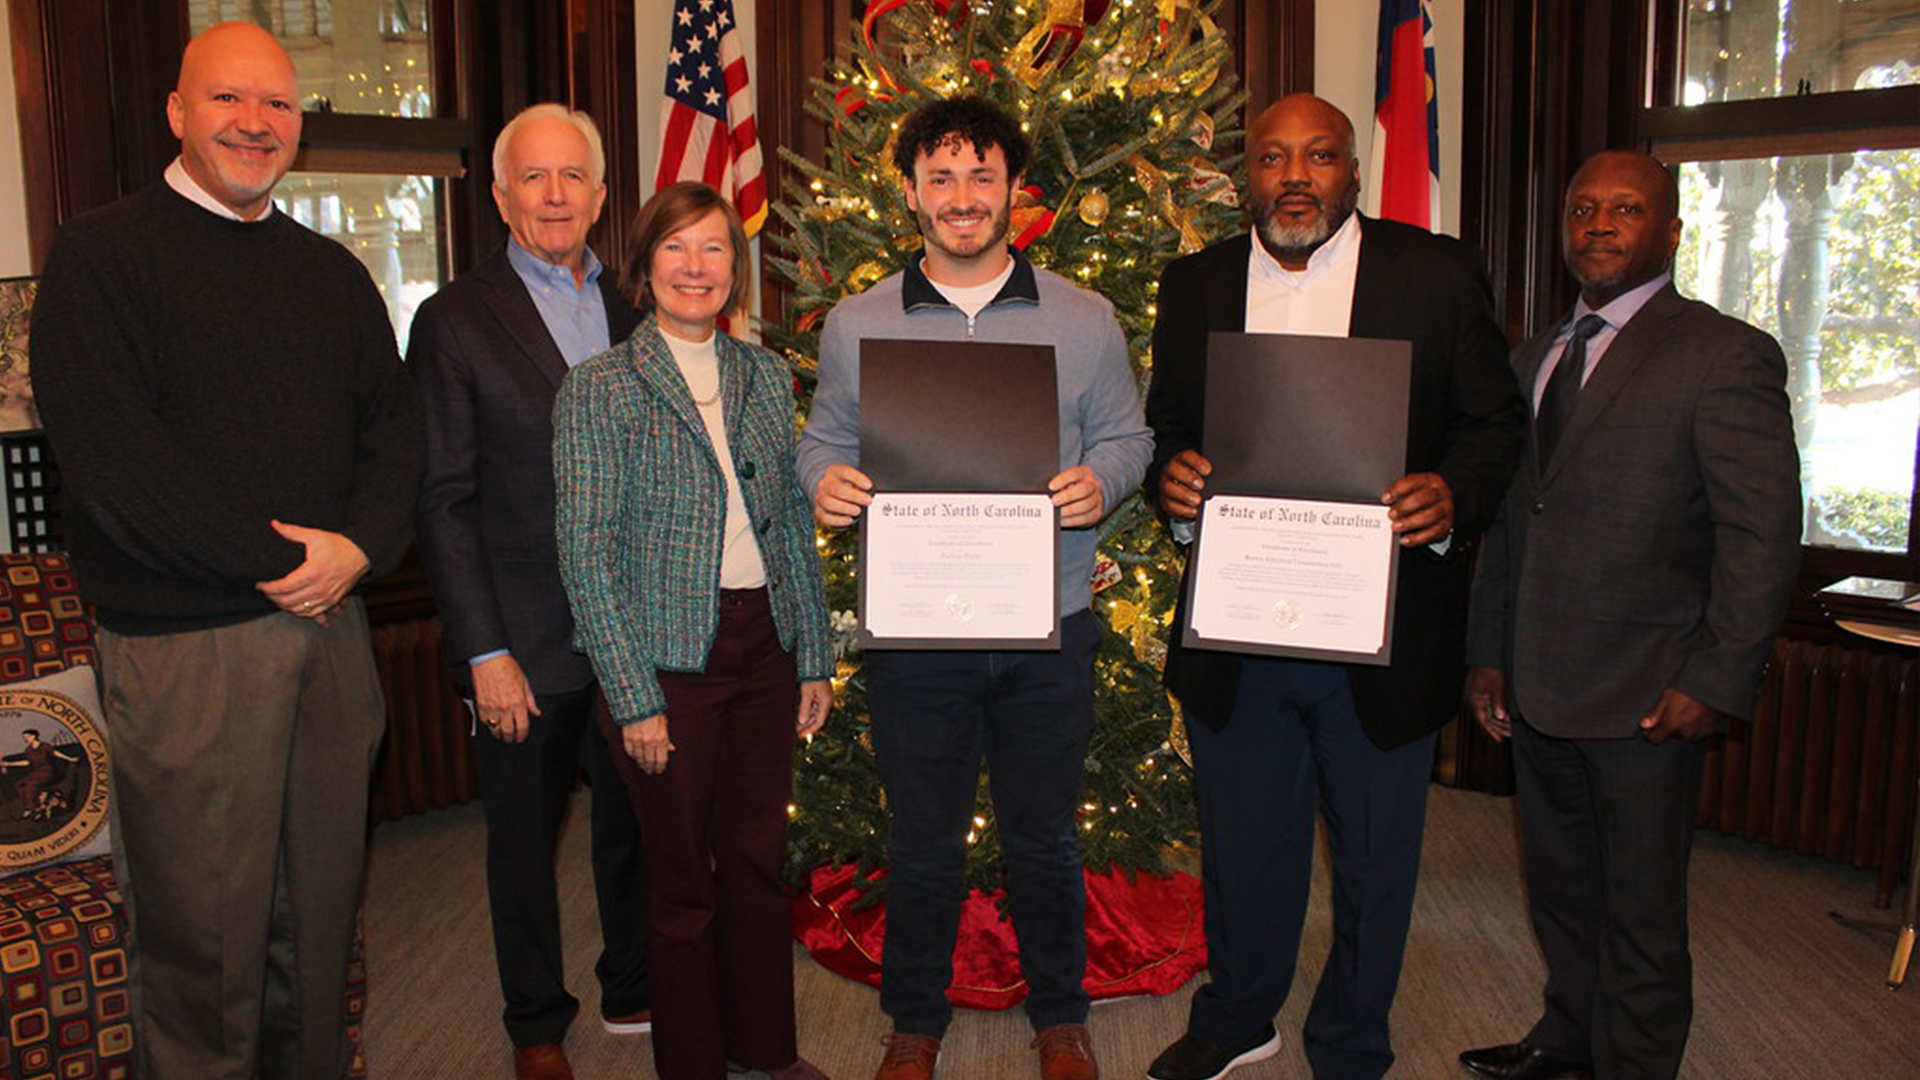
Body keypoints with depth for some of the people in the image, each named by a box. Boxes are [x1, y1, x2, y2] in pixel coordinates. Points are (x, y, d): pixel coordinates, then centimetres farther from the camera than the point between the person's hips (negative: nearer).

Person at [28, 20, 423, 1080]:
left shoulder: (333, 272, 15)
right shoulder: (100, 255, -2)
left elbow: (394, 422, 11)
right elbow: (107, 450, -12)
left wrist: (360, 545, -8)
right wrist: (278, 557, -13)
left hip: (330, 624, 5)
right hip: (184, 643, -5)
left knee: (321, 905, 12)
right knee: (205, 925, 3)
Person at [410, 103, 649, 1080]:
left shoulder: (640, 311, 7)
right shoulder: (454, 321, -6)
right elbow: (443, 500, -8)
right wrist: (485, 650, -12)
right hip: (527, 641, -3)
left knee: (637, 820, 16)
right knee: (524, 836, 12)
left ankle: (635, 990, 38)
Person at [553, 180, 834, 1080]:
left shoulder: (766, 375, 7)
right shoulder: (599, 389, -6)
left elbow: (794, 524, 10)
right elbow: (587, 556, -10)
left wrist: (815, 657, 7)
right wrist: (633, 697, -13)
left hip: (764, 647, 4)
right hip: (670, 659, -4)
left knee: (759, 860, 15)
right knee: (682, 879, 10)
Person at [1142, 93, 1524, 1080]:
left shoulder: (1438, 273, 0)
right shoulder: (1193, 286, 7)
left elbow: (1494, 421, 2)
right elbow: (1163, 429, 10)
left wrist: (1453, 496, -18)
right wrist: (1171, 479, -13)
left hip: (1382, 632, -1)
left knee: (1375, 860, 13)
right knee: (1242, 844, 18)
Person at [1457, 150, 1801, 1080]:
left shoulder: (1726, 356, -8)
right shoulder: (1533, 359, 13)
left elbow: (1764, 533, -13)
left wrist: (1718, 682, -17)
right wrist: (1488, 653, 12)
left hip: (1645, 698, -6)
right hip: (1537, 689, 7)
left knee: (1640, 912, 8)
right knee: (1558, 889, 21)